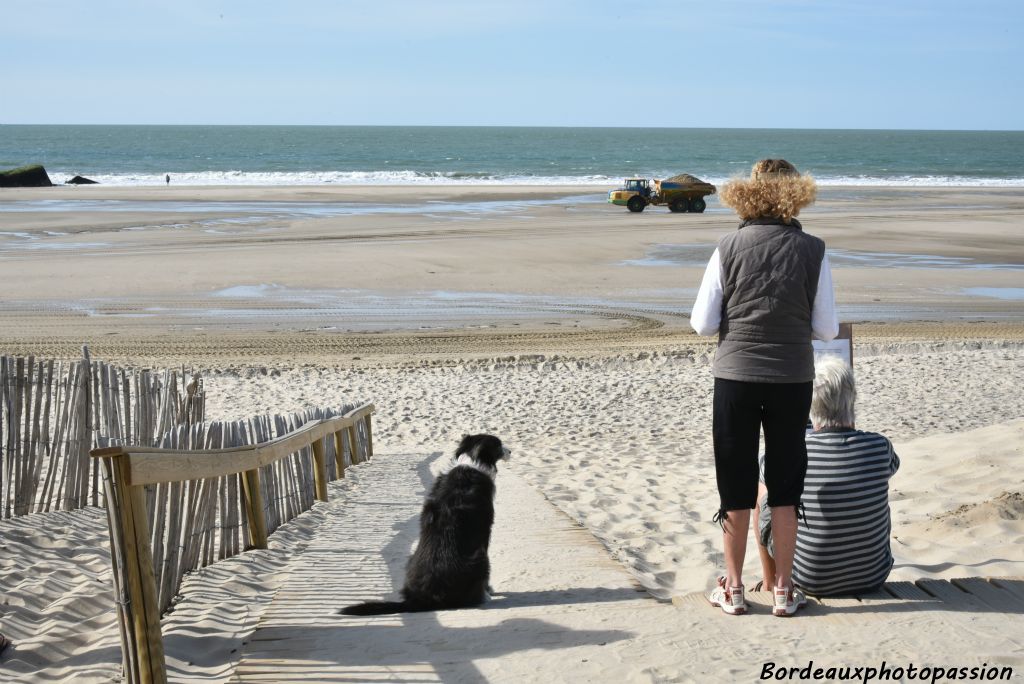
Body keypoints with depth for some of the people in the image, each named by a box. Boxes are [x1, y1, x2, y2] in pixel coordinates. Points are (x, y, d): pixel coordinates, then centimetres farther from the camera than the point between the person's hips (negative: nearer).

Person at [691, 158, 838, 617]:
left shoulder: (729, 248, -6)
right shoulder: (812, 251, -4)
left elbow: (703, 324, -5)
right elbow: (826, 329, -3)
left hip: (735, 376, 0)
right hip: (792, 378, 0)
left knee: (736, 484, 10)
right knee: (785, 486, 11)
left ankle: (733, 588, 17)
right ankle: (784, 590, 17)